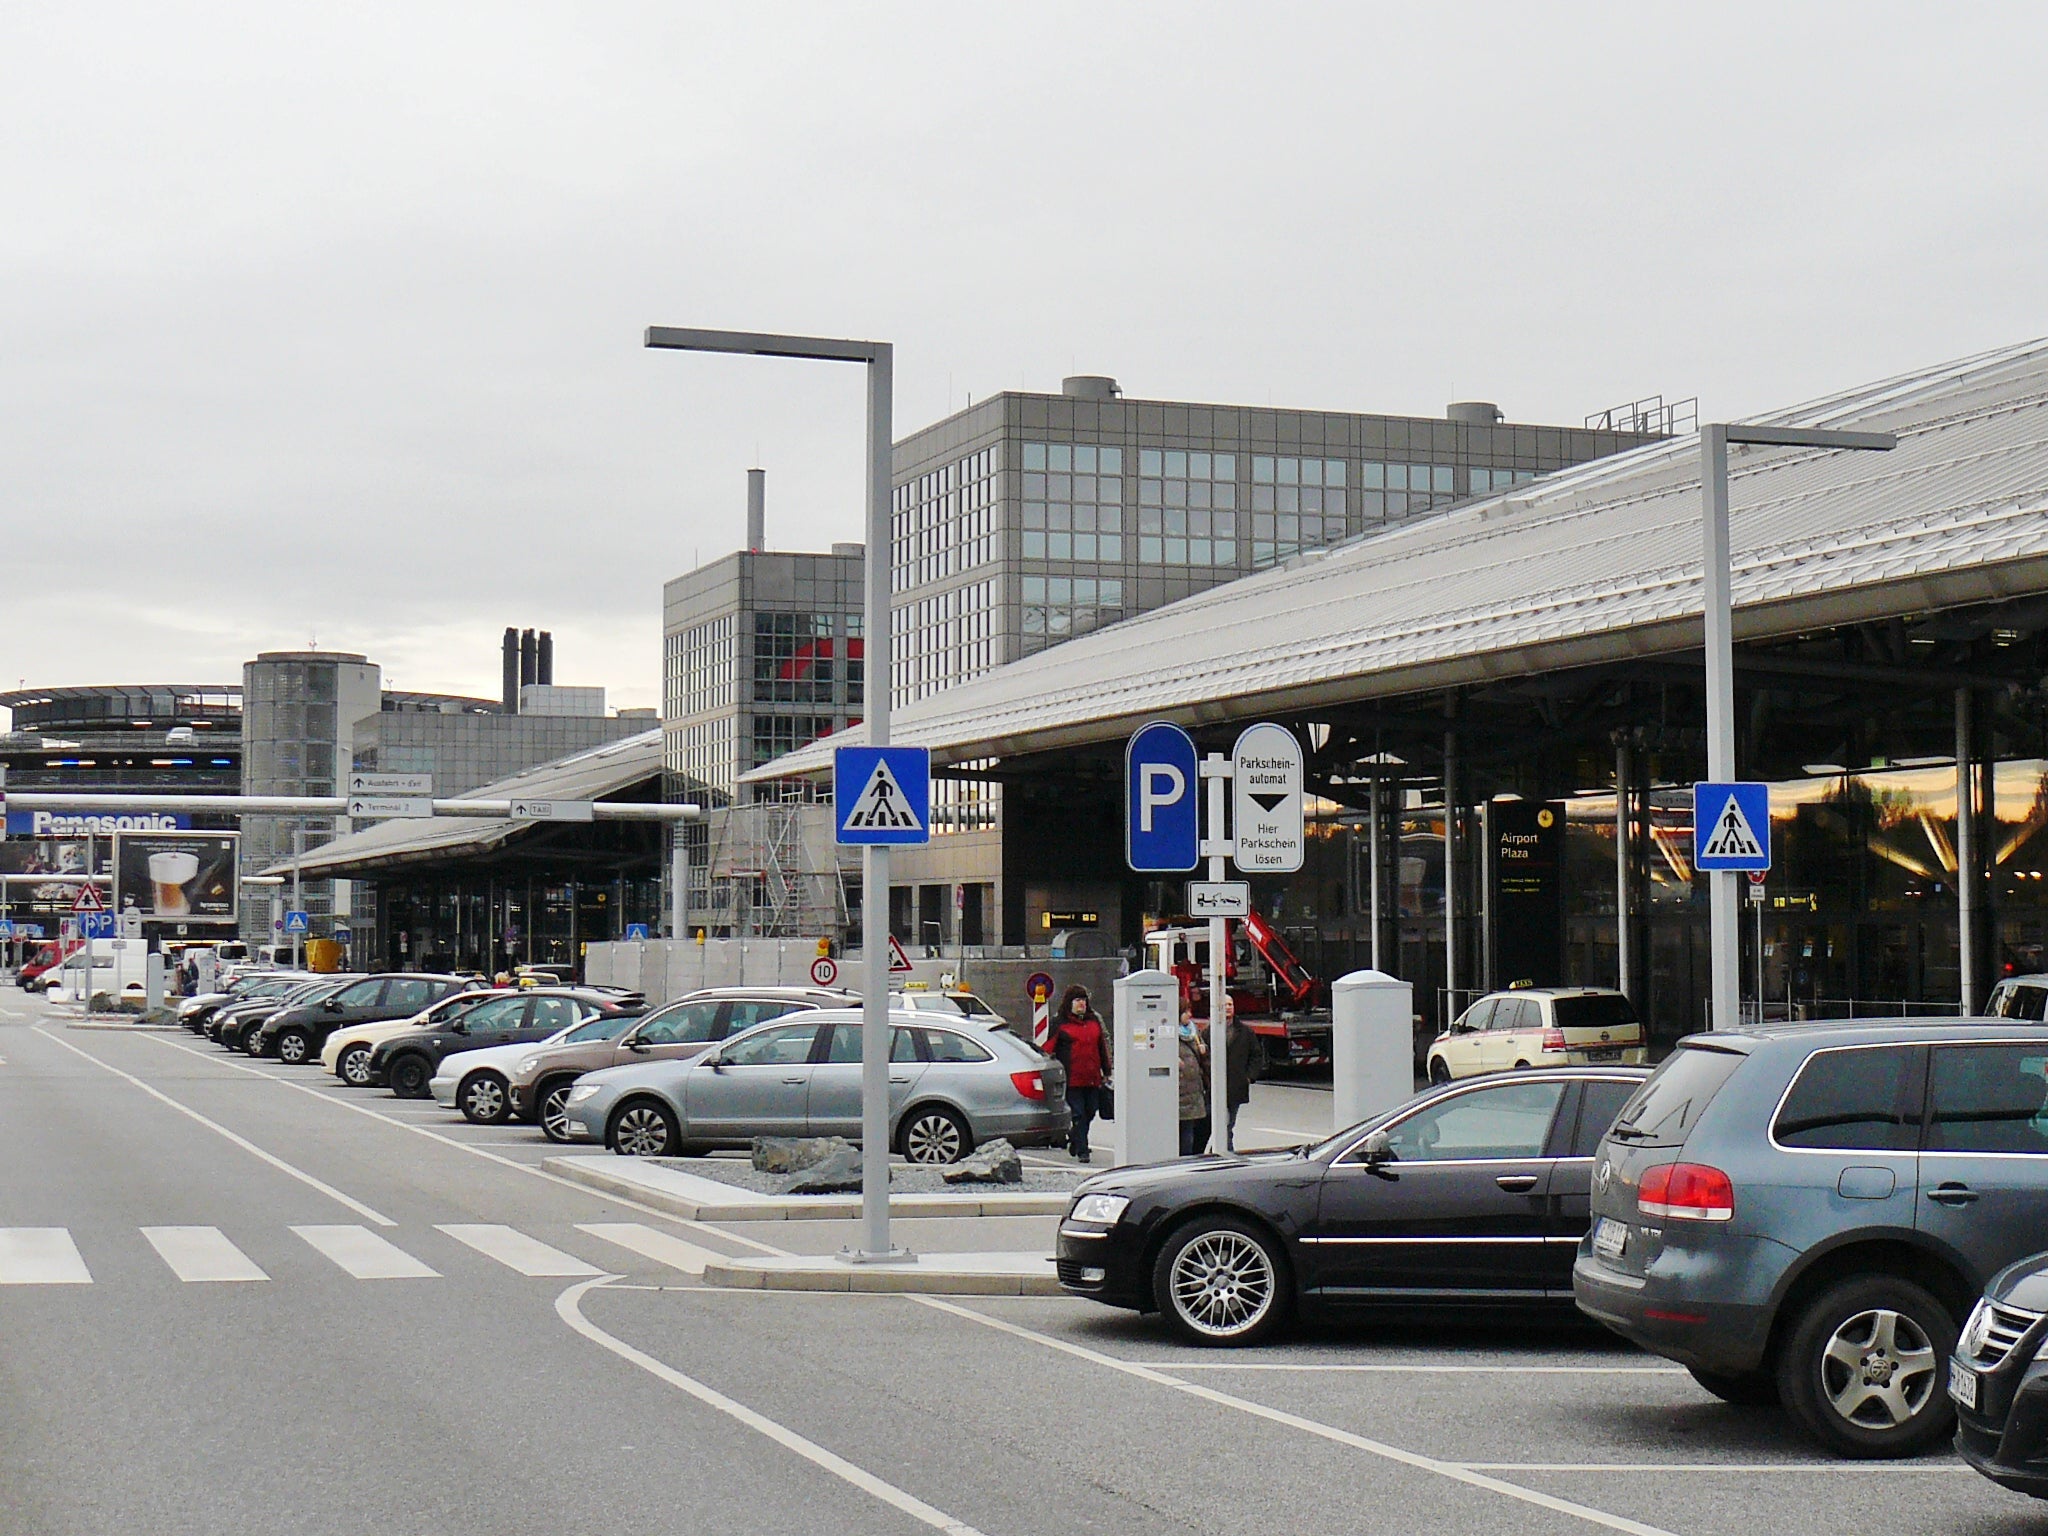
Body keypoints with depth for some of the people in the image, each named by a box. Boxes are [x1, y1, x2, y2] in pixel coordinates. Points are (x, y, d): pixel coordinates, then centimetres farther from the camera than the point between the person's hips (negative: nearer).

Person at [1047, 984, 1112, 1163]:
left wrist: (1107, 1071, 20)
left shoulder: (1094, 1021, 17)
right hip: (1072, 1079, -5)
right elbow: (1048, 1049, 0)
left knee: (1089, 1113, 9)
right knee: (1077, 1114, -7)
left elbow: (1102, 1047, 22)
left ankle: (1075, 1141, 31)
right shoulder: (1059, 1023, 2)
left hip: (1092, 1079, 5)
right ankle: (1081, 1151, -3)